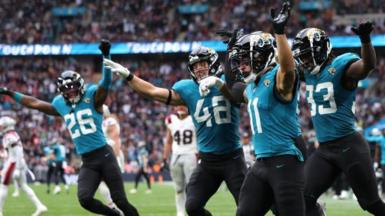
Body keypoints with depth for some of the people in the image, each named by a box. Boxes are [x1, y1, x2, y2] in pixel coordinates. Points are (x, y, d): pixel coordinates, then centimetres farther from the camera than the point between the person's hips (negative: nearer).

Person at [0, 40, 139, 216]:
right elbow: (34, 103, 24)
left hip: (104, 156, -4)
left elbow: (106, 81, -19)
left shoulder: (92, 97, -2)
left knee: (120, 199, -5)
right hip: (87, 162, 4)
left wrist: (106, 55, -34)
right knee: (85, 199, -12)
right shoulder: (60, 105, 12)